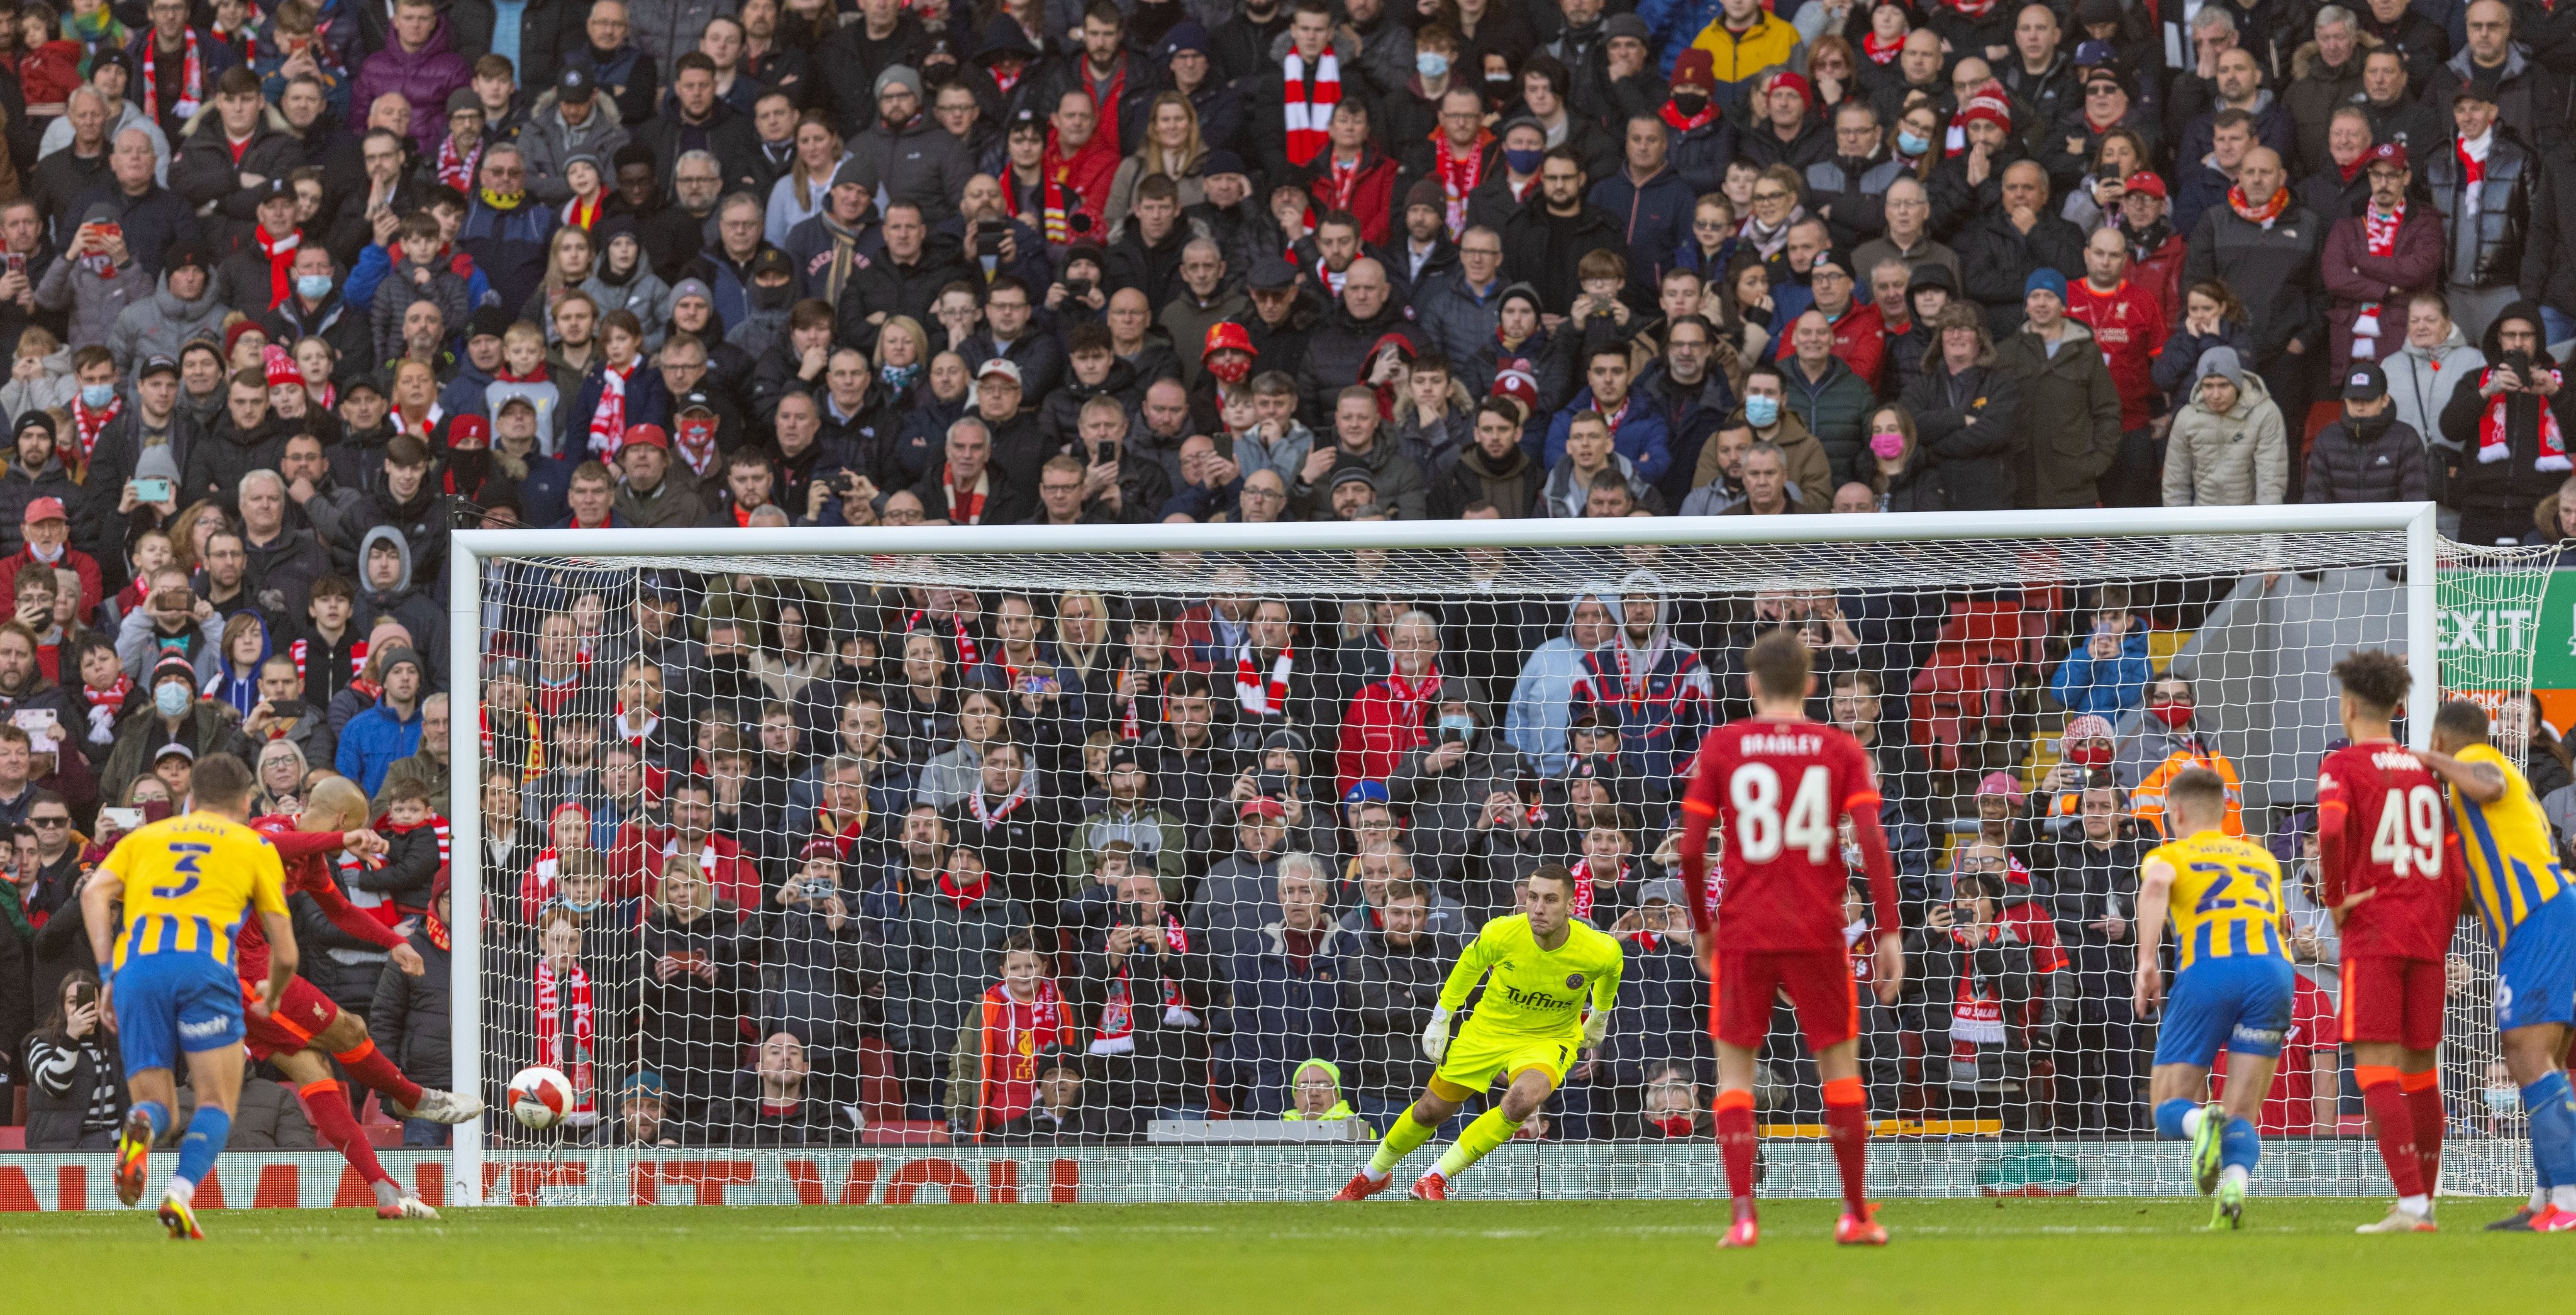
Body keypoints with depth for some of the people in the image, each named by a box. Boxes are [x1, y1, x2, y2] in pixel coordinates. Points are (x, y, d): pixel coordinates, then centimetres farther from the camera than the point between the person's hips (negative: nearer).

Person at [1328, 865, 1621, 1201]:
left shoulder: (1600, 951, -25)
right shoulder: (1501, 934, -25)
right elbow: (1471, 963, 0)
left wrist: (1600, 1015, 19)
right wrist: (1441, 1017, 8)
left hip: (1548, 1039, -1)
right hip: (1488, 1031, 1)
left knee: (1524, 1098, -33)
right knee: (1431, 1110, 11)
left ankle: (1434, 1180, -18)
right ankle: (1371, 1175, 44)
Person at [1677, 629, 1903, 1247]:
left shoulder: (1721, 746, 1)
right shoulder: (1841, 749, 2)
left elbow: (1691, 848, -1)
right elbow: (1872, 842, -7)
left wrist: (1701, 925, 12)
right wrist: (1889, 933, -5)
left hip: (1743, 934, 0)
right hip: (1819, 933, 0)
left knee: (1734, 1069, 7)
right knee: (1840, 1066, 13)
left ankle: (1743, 1215, -6)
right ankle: (1856, 1214, 15)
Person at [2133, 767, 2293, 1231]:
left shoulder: (2170, 855, 17)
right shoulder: (2263, 858, 30)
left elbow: (2156, 885, -6)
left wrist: (2147, 962, -14)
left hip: (2207, 971, -3)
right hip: (2273, 967, 3)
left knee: (2170, 1110, 7)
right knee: (2242, 1118, 5)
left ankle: (2201, 1123, -30)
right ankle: (2234, 1187, -26)